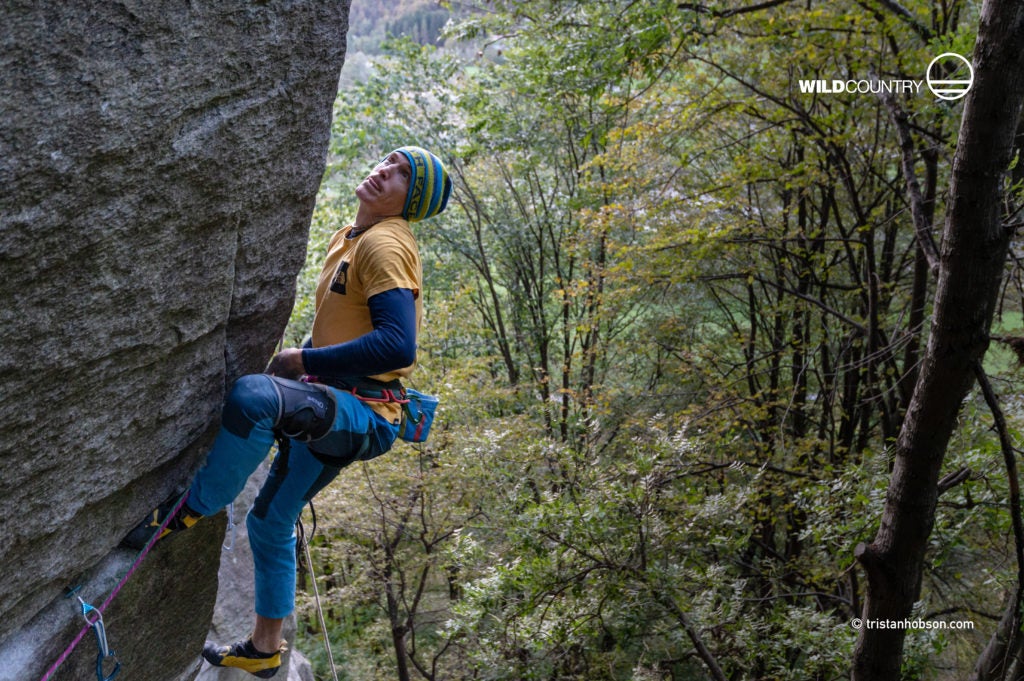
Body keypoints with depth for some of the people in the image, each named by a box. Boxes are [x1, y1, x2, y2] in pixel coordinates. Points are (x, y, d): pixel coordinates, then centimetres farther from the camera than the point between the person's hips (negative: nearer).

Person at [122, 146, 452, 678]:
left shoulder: (384, 245, -14)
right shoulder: (349, 237, 16)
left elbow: (397, 347, -27)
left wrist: (303, 360, -19)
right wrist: (305, 362, 14)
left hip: (364, 413, -10)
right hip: (331, 410, 10)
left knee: (252, 395, -36)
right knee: (271, 524, 19)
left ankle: (189, 510, -14)